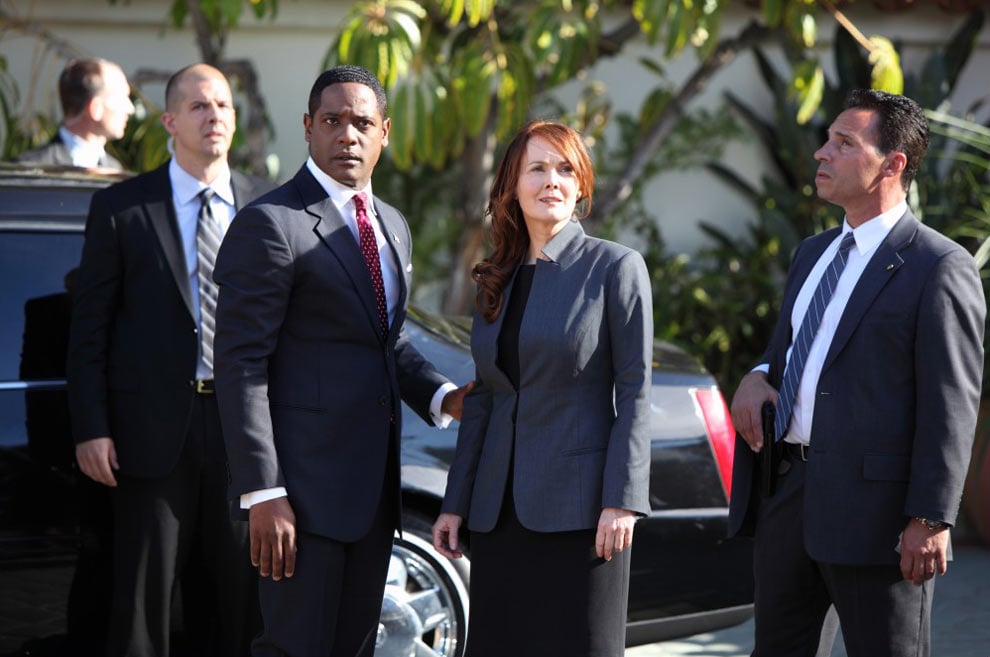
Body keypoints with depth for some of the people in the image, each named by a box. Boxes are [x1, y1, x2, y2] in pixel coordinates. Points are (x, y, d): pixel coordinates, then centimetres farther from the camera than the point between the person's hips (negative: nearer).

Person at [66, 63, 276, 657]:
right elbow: (89, 324, 0)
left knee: (236, 593, 10)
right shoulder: (121, 207, 0)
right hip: (155, 429, -2)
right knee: (143, 597, 3)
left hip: (242, 425, 2)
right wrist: (91, 428, -7)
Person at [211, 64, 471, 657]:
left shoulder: (392, 226, 15)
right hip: (303, 483, -8)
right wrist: (262, 493, -20)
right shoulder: (271, 224, -11)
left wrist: (441, 397, 5)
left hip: (374, 477, 8)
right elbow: (241, 366, -15)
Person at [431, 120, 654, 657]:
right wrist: (456, 503, 11)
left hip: (578, 507, -5)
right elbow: (482, 398, 15)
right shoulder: (496, 281, 13)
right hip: (500, 510, 5)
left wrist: (621, 500, -15)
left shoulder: (616, 267, -3)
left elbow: (634, 391, -8)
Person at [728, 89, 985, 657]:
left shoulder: (940, 268, -9)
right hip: (785, 493, 8)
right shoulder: (813, 254, 16)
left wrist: (931, 519, -18)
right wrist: (759, 379, 2)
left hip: (873, 504, -8)